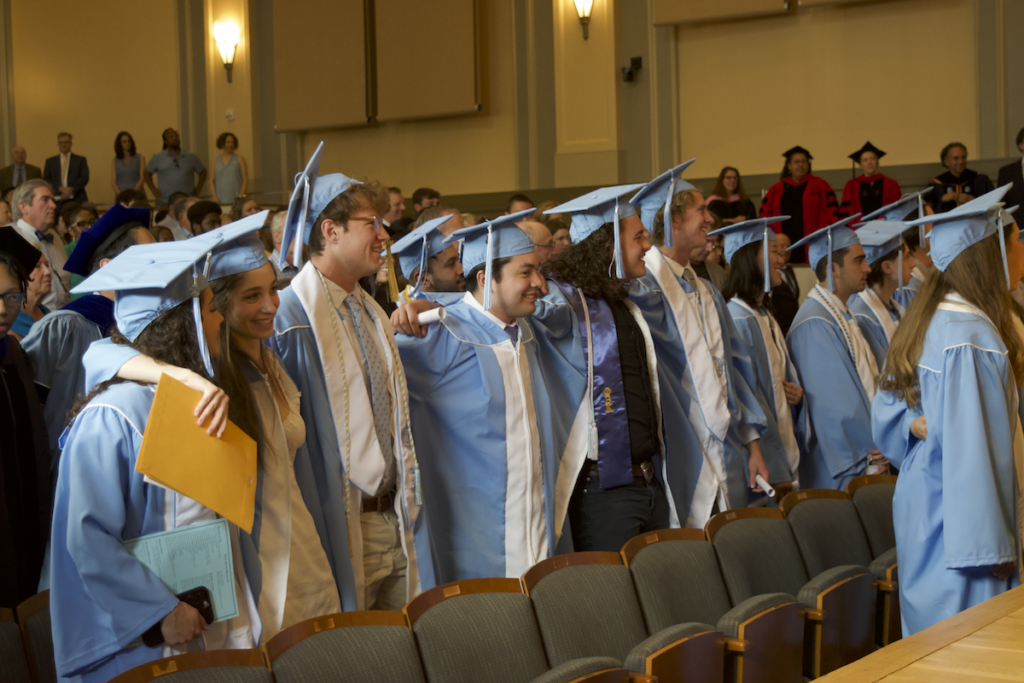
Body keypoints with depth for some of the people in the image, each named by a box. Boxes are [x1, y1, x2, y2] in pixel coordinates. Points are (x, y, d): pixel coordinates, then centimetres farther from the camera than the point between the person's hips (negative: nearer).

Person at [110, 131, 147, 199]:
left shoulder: (140, 158, 8)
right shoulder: (114, 161, 13)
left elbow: (143, 178, -1)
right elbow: (113, 182, 6)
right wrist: (120, 194, -12)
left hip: (137, 196, -1)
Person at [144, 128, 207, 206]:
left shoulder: (191, 157, 12)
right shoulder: (157, 158, 9)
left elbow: (203, 171, 21)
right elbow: (147, 173, 18)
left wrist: (198, 188, 10)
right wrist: (153, 190, 6)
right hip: (164, 202, -1)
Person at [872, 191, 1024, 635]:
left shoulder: (926, 320, 10)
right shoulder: (973, 336, -20)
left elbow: (886, 415, 14)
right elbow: (974, 450, -23)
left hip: (921, 506, 10)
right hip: (962, 522, -10)